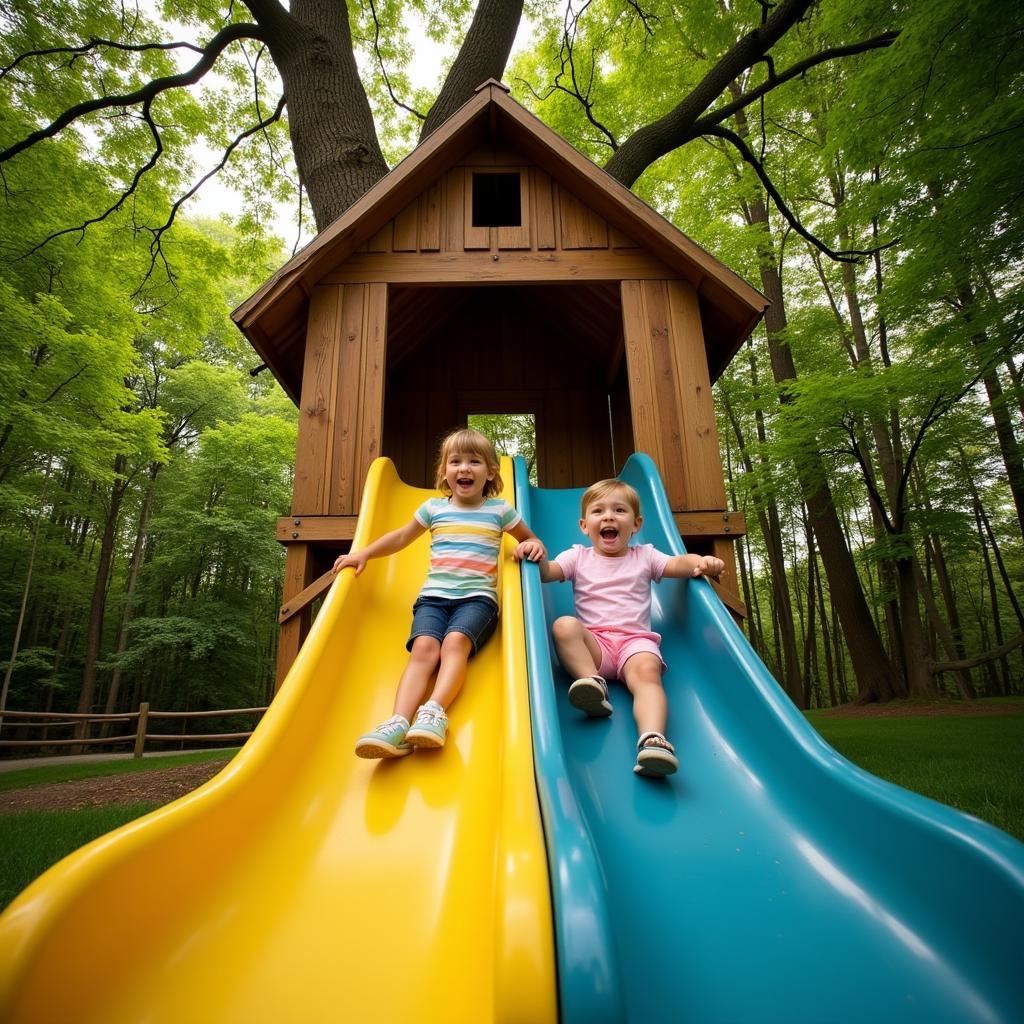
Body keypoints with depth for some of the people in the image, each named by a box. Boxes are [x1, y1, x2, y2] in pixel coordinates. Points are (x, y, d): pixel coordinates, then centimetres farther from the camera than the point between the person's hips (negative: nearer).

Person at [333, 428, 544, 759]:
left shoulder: (499, 510, 12)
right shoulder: (433, 508, 15)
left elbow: (529, 538, 24)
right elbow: (401, 537, 27)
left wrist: (533, 546, 0)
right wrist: (363, 553, 18)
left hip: (477, 597, -1)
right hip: (434, 595, 1)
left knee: (455, 641, -33)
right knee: (424, 647, -27)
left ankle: (434, 711, -44)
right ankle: (398, 723, -42)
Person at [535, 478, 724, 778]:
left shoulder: (644, 555, 18)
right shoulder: (578, 556, 16)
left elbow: (677, 564, 3)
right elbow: (547, 572, 1)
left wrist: (700, 562, -20)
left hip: (637, 639, -1)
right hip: (594, 642, 1)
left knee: (647, 671, -33)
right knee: (564, 625, -29)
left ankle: (652, 738, -50)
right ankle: (593, 682, -39)